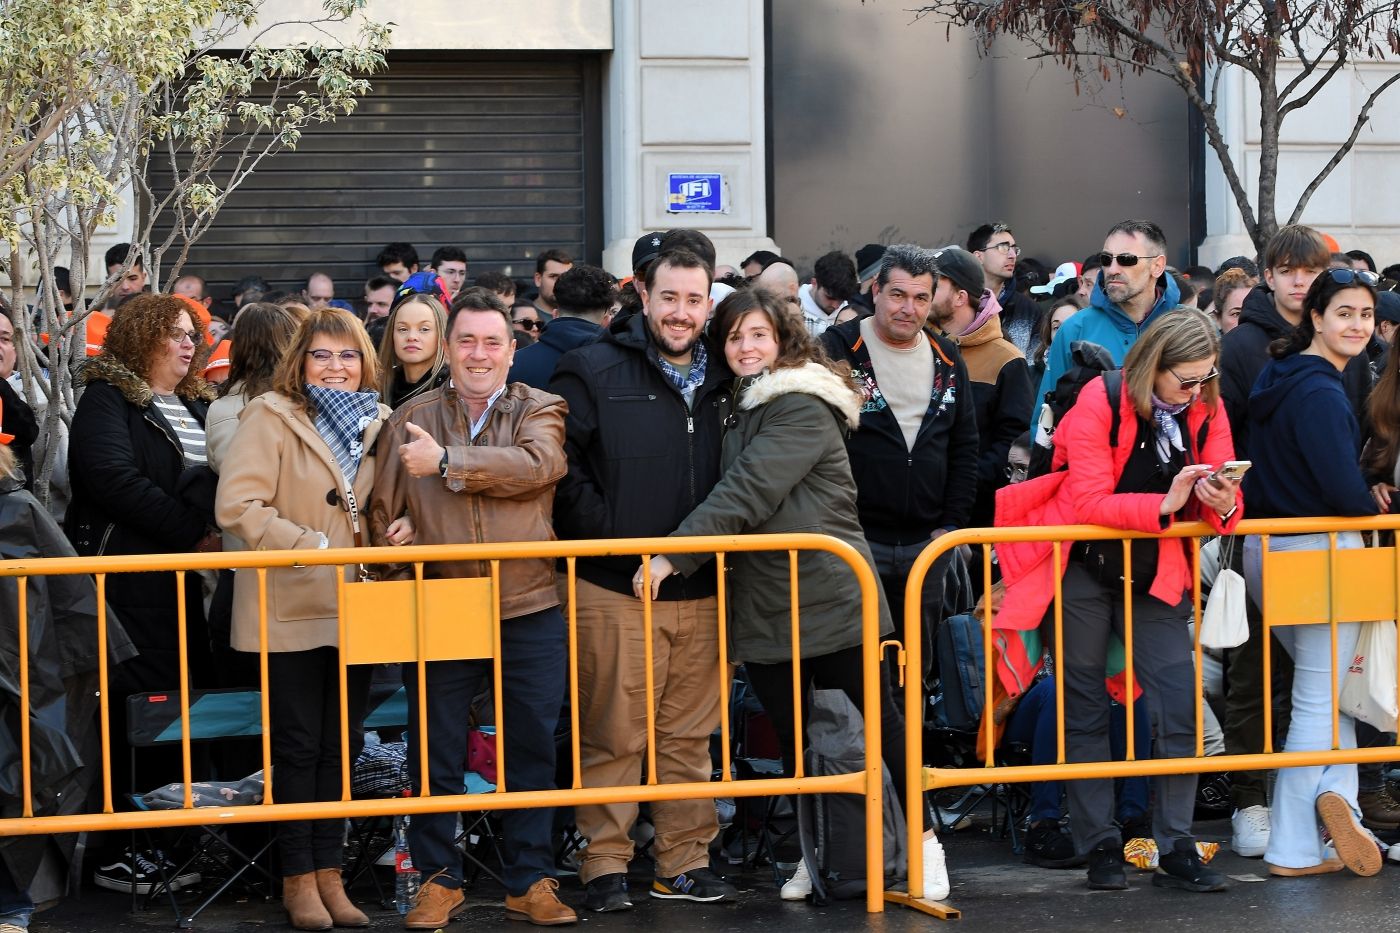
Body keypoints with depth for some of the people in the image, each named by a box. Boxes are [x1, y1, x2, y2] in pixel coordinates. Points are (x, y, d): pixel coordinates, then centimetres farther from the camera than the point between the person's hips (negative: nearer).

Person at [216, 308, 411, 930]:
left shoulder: (376, 422, 9)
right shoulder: (271, 416, -7)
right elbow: (239, 505, -16)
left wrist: (399, 529, -2)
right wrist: (310, 545, -23)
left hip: (353, 607, 5)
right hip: (290, 610, -5)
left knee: (340, 744, 10)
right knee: (298, 747, 1)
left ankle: (329, 873, 18)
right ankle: (298, 879, 10)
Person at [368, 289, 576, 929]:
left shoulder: (539, 412, 4)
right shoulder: (411, 420, 8)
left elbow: (536, 465, -18)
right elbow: (384, 511, 8)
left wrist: (447, 461, -17)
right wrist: (398, 587, -2)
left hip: (529, 612, -1)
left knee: (531, 750, 5)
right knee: (435, 754, 6)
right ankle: (438, 880, 18)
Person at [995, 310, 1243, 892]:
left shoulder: (1207, 411, -3)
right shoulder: (1100, 402, -16)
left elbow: (1220, 506, -4)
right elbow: (1088, 501, -23)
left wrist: (1224, 505, -28)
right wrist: (1164, 504, -34)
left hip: (1153, 576, 4)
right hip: (1083, 574, -3)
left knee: (1180, 708, -6)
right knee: (1085, 711, 2)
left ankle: (1176, 850, 1)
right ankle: (1099, 847, 10)